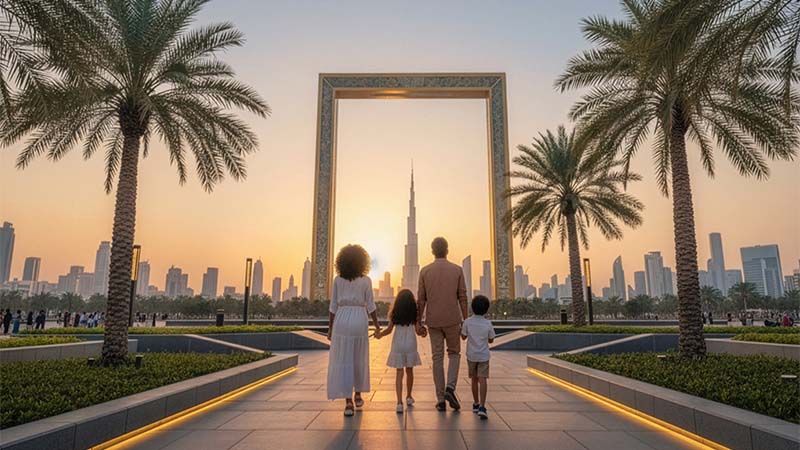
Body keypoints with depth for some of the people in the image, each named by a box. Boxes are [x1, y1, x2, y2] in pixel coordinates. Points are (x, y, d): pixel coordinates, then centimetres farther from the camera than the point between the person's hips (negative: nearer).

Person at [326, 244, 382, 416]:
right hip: (360, 321, 0)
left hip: (341, 321, 0)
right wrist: (377, 327, 4)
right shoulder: (366, 280, -1)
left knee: (343, 362, 2)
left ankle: (348, 403, -4)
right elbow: (370, 306, -3)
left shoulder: (338, 280, 2)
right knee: (359, 359, 18)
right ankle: (358, 396, 29)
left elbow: (333, 306, 2)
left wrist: (330, 328, 9)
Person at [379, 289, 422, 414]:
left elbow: (389, 329, 0)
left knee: (399, 372, 0)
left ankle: (399, 402, -10)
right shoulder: (414, 312, -2)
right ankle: (408, 397, 33)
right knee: (409, 371, 17)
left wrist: (380, 334, 16)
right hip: (410, 343, 0)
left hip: (397, 344, 0)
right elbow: (418, 330, -4)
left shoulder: (395, 313, -1)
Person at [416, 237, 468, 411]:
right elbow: (463, 298, -2)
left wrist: (418, 323, 5)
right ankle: (450, 388, -5)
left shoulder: (425, 271, -1)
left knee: (437, 358, 8)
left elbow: (421, 300, -1)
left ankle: (441, 399, 8)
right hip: (452, 320, -1)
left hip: (433, 321, 1)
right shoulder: (457, 270, -2)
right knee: (454, 354, 16)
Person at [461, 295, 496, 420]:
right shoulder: (488, 323, -9)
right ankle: (482, 406, -17)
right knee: (482, 379, -5)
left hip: (471, 355, 1)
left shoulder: (467, 322, -9)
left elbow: (463, 336, 1)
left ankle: (476, 404, 28)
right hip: (483, 356, -1)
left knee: (474, 379, 15)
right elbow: (491, 340, 2)